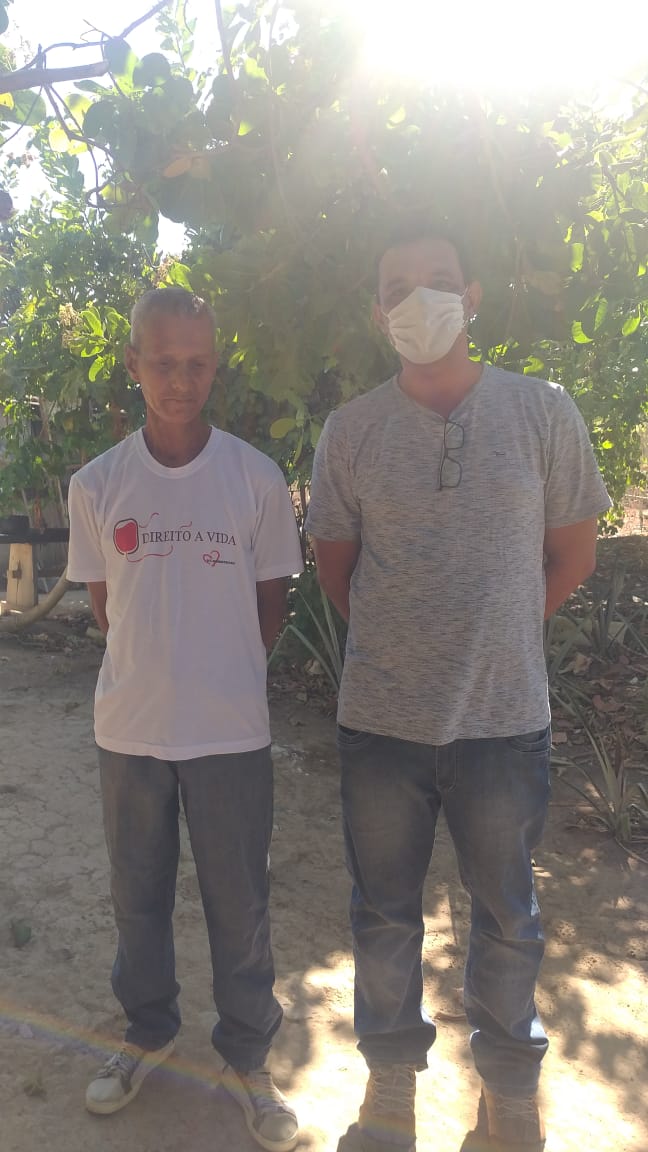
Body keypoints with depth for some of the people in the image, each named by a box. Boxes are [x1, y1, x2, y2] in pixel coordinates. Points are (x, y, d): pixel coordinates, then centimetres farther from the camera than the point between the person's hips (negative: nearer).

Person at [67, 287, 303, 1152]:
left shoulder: (257, 479, -7)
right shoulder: (97, 485, -3)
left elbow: (269, 603, 2)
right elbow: (104, 603, 7)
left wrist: (219, 673, 5)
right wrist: (157, 668, 6)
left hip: (230, 730, -2)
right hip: (130, 726, 2)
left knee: (239, 903, 10)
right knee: (138, 893, 19)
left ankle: (247, 1057, 33)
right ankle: (148, 1032, 43)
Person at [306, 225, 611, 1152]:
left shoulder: (543, 411, -4)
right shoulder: (350, 430, -2)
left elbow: (572, 555, 5)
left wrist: (494, 633, 9)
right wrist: (401, 642, 10)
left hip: (505, 718, 0)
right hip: (381, 719, 1)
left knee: (507, 916, 17)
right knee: (384, 912, 16)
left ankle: (509, 1076, 43)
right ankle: (392, 1075, 41)